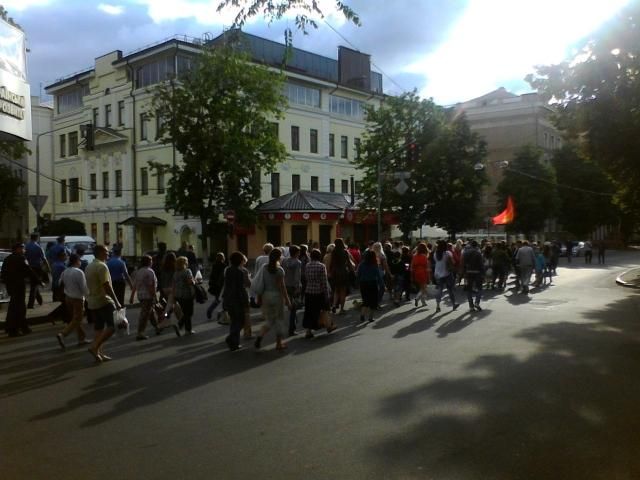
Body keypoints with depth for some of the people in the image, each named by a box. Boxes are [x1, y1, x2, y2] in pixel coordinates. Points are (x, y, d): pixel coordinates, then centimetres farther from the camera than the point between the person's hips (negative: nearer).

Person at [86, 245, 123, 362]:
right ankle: (94, 347, -14)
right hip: (103, 301, -9)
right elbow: (107, 286, -20)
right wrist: (116, 301, -19)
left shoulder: (89, 267, 16)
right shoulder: (102, 266, -14)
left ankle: (99, 353, 12)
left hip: (92, 303, 9)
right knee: (111, 327, -8)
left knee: (99, 329, 11)